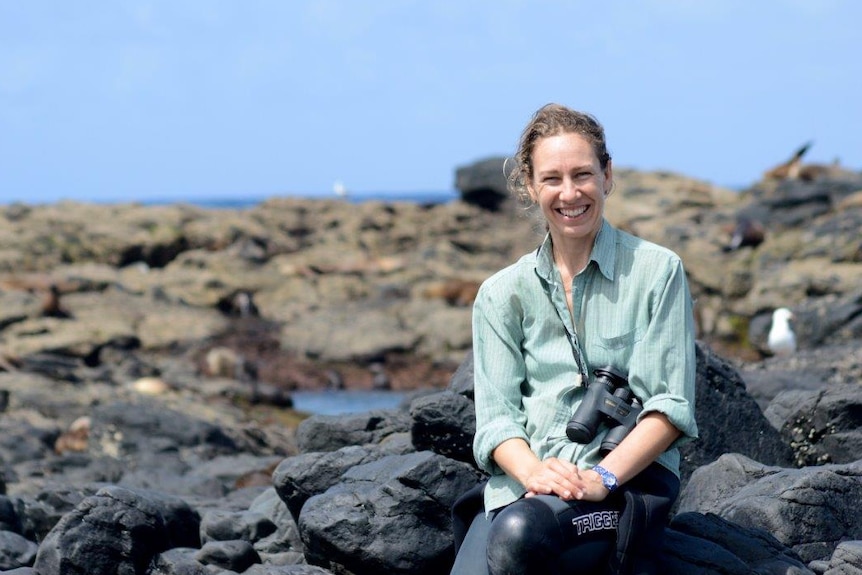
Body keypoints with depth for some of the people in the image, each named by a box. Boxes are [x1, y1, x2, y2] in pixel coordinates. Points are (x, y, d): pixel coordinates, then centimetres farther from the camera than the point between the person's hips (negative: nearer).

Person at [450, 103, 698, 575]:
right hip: (521, 483, 3)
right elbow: (495, 415, 6)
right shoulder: (501, 294, 15)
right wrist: (533, 471, -17)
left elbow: (672, 403, 0)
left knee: (521, 532, -37)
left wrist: (603, 476, -17)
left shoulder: (657, 271, 6)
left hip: (629, 474, -3)